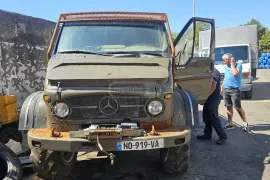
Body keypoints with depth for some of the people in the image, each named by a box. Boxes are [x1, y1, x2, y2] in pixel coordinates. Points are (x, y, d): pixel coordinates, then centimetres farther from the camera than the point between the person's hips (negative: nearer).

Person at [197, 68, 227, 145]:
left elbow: (213, 86, -22)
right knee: (206, 117, 14)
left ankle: (223, 136, 7)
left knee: (213, 118, -4)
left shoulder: (214, 72, -17)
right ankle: (207, 134, 25)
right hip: (208, 98, 10)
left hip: (214, 99, -9)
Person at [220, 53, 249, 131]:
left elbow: (235, 73, -22)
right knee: (228, 107, 9)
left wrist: (232, 63, -11)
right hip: (226, 89, 6)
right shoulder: (226, 67, 14)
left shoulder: (238, 65, -5)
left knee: (238, 107, -3)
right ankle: (230, 124, 16)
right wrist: (222, 88, 18)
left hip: (235, 90, -6)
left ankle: (245, 123, 11)